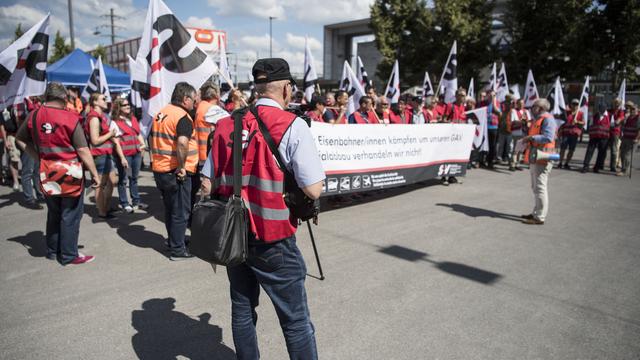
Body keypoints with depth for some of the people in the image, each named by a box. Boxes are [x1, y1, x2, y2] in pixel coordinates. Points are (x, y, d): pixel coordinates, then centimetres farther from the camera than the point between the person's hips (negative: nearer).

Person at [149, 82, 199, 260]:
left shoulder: (160, 114, 11)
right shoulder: (183, 117, -16)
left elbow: (152, 138, 20)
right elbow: (182, 142, -32)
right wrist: (182, 166, -23)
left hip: (159, 169, 8)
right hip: (176, 172, -8)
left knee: (170, 209, 21)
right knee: (180, 212, 3)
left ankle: (174, 241, 35)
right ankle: (177, 250, 11)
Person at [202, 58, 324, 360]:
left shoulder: (226, 125, 3)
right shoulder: (293, 126, -12)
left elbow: (207, 185, 3)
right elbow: (313, 190, -16)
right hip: (273, 242, -5)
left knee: (242, 309, 21)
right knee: (296, 320, 6)